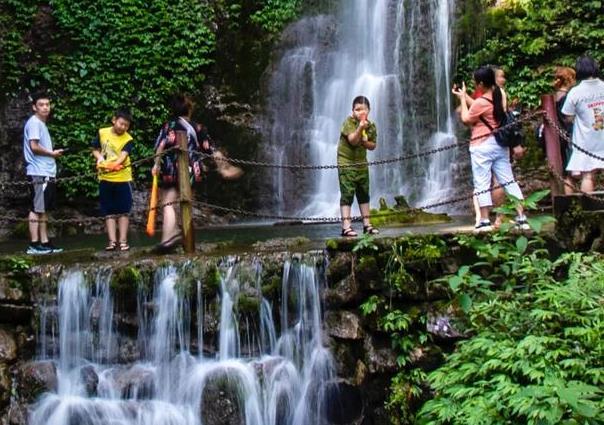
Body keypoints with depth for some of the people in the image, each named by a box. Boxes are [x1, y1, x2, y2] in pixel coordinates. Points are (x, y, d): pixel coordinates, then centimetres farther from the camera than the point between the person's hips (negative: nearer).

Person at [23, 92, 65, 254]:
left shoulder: (42, 124, 20)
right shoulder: (34, 123, -9)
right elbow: (34, 147, -18)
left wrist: (52, 153, 4)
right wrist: (52, 153, -5)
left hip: (47, 173, 10)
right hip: (39, 173, -10)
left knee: (44, 210, 10)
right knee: (37, 209, -7)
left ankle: (44, 242, 14)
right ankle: (34, 244, -6)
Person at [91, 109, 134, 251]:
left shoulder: (128, 139, -8)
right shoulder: (102, 133, 1)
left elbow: (123, 156, -22)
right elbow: (95, 149, 13)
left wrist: (114, 165, -42)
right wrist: (100, 158, -9)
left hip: (123, 179, -2)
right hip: (105, 178, 2)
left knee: (123, 211, 2)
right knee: (109, 212, 5)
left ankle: (123, 241, 8)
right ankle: (112, 241, 7)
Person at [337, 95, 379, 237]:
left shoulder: (371, 126, 3)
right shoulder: (349, 122, -13)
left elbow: (373, 145, 10)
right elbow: (353, 140, -23)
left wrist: (366, 142, -11)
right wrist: (360, 127, -36)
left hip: (362, 163, 6)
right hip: (346, 163, -6)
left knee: (364, 194, 11)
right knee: (347, 194, -9)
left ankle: (366, 224, 19)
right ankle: (346, 226, -10)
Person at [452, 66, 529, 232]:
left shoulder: (480, 102, -19)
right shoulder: (499, 95, 3)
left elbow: (466, 119, -3)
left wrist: (462, 98, 3)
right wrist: (465, 96, 15)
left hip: (482, 147, -7)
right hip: (500, 144, 7)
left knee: (482, 184, 0)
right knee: (509, 181, 9)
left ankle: (485, 221, 2)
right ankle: (521, 218, 8)